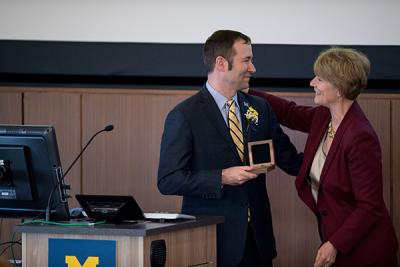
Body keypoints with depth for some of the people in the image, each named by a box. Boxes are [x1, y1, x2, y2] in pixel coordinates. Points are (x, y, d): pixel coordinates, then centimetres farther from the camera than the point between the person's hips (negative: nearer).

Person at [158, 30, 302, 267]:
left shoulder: (260, 109, 10)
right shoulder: (184, 116, -7)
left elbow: (292, 162, 12)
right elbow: (168, 181, -11)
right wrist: (222, 178, -19)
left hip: (257, 238, 5)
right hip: (213, 238, -5)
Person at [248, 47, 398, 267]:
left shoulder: (360, 138, -25)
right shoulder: (322, 117, 0)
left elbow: (370, 207, -22)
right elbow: (289, 112, 22)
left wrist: (335, 245, -21)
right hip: (333, 237, 8)